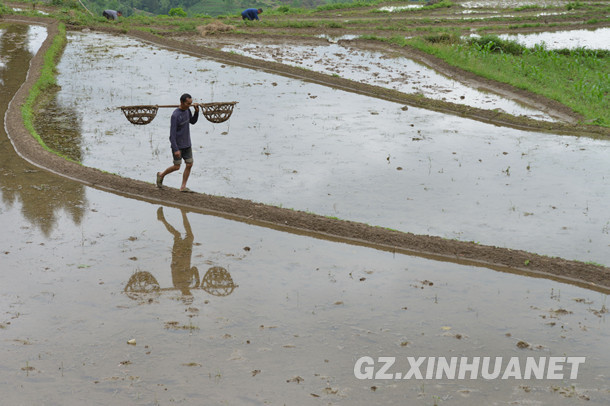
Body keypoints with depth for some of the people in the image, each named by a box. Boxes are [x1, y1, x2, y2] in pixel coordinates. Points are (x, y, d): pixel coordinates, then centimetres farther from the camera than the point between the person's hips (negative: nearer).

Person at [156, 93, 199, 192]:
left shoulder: (187, 110, 1)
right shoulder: (175, 115, -21)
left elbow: (193, 121, 17)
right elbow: (172, 134, -21)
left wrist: (197, 111, -1)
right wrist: (176, 149, -24)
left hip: (187, 145, 7)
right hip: (177, 145, -6)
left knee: (189, 165, 1)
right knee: (176, 167, 0)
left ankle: (183, 187, 9)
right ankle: (161, 175, 25)